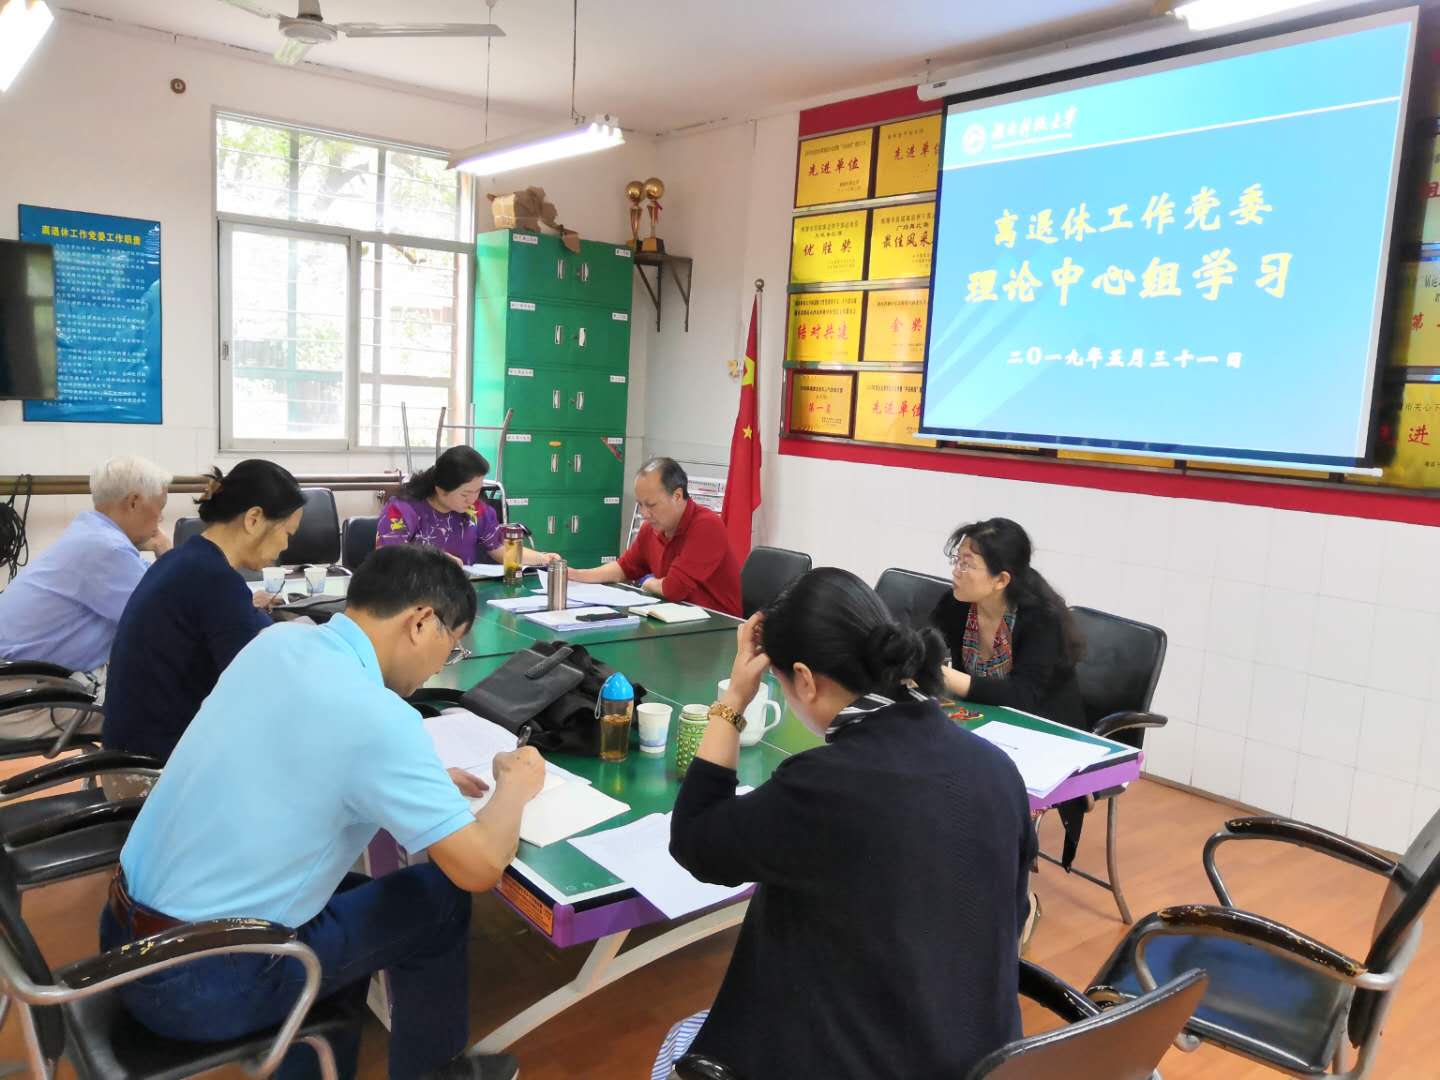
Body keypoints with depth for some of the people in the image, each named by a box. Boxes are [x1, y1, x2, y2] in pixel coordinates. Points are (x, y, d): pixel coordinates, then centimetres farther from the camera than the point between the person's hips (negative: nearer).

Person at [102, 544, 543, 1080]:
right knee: (438, 900, 7)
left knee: (356, 896, 26)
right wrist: (515, 784, 1)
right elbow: (481, 867, -18)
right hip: (199, 985, -8)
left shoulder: (278, 640, -1)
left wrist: (418, 778, 13)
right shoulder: (376, 715, -24)